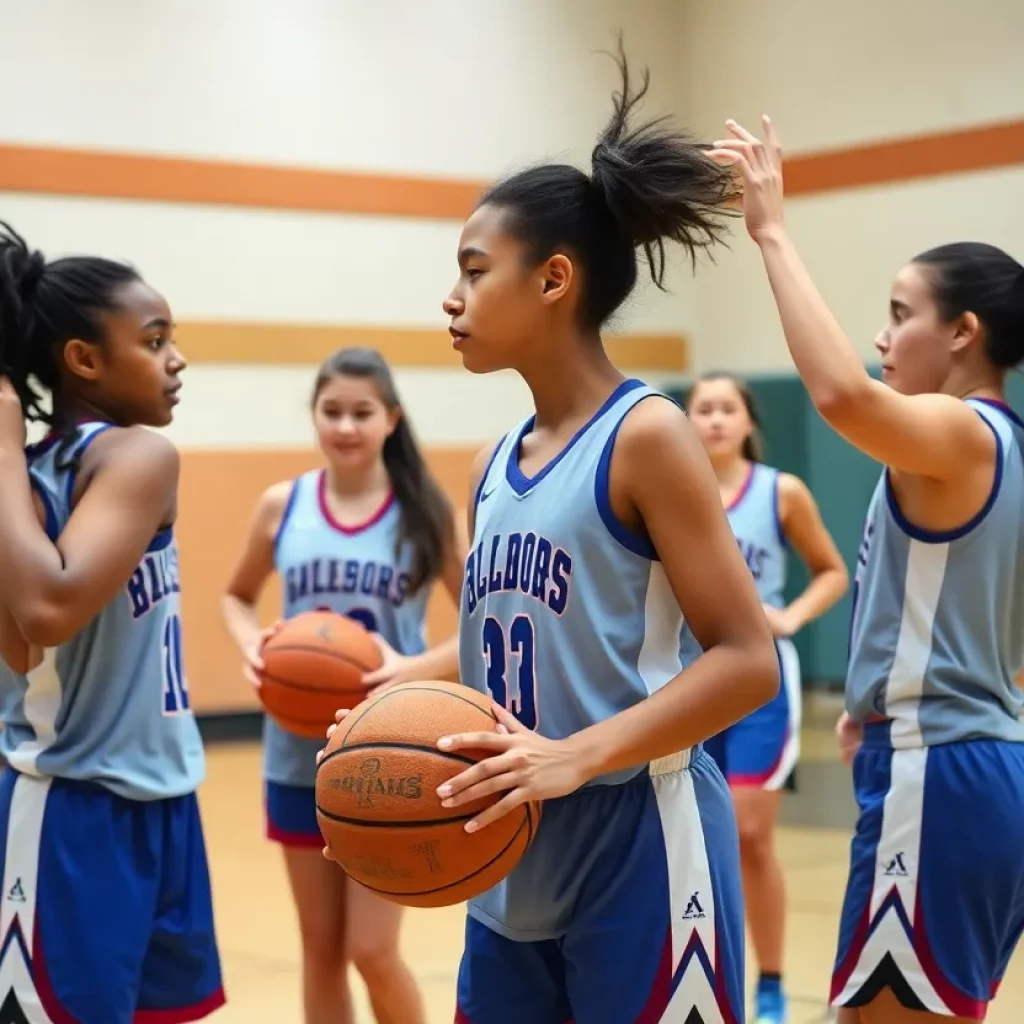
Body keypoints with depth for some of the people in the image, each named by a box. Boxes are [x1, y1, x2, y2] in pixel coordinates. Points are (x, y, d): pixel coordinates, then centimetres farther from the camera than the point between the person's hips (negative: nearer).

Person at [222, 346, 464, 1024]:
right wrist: (252, 647, -6)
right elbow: (237, 597, 15)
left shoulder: (425, 511, -6)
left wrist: (419, 668, -21)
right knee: (321, 950, 12)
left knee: (374, 951, -3)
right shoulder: (283, 505, 0)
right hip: (300, 756, 3)